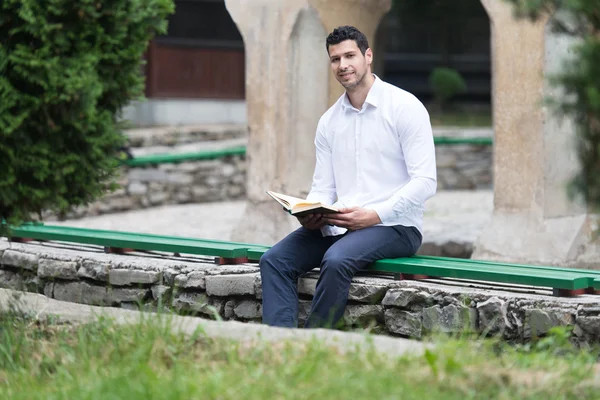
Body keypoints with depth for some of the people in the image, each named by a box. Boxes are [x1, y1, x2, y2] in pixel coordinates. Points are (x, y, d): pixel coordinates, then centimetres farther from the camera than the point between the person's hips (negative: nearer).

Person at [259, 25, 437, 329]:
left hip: (394, 225, -6)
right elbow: (322, 188, 14)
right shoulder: (329, 122, 14)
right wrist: (310, 215, -10)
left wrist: (375, 215, -21)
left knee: (336, 260, -34)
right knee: (274, 260, -15)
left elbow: (425, 181, -11)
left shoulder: (405, 107, -5)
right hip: (339, 225, 6)